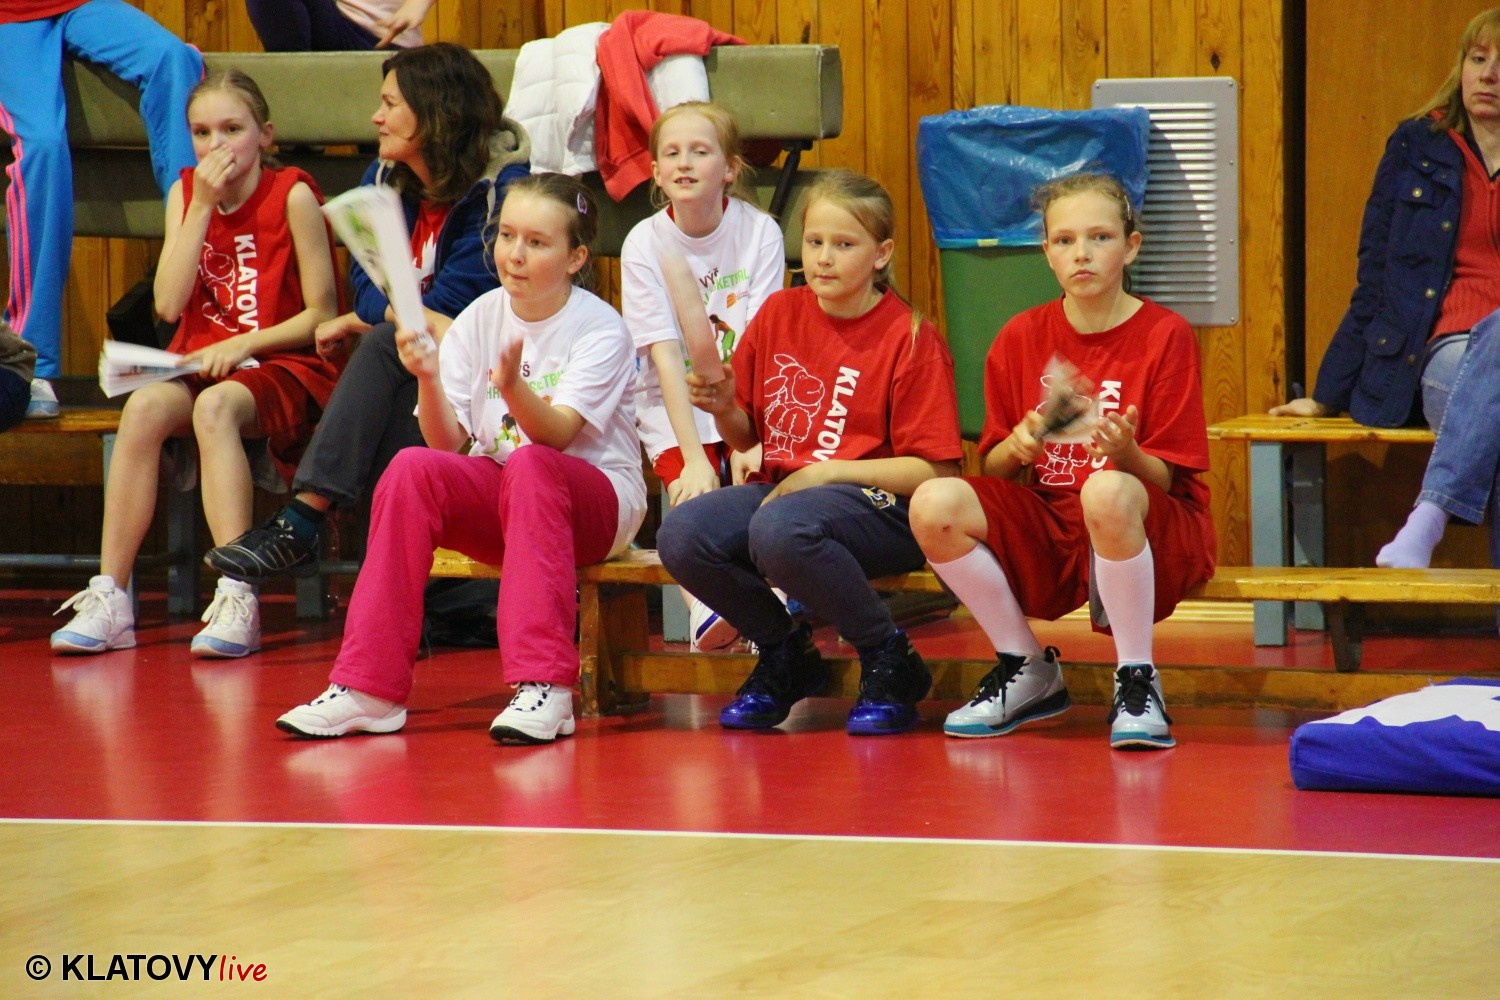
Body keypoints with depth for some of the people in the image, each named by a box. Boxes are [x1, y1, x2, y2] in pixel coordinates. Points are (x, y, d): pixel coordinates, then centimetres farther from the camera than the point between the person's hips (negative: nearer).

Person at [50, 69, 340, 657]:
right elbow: (169, 304, -4)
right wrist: (203, 207, -9)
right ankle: (109, 598, -29)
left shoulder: (292, 196, -5)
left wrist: (242, 345, -16)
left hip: (282, 366, -4)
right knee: (144, 407, -29)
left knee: (215, 407, -37)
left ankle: (237, 602, -42)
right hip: (199, 364, 4)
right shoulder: (186, 193, 7)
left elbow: (322, 315, -6)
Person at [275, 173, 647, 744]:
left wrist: (513, 387, -43)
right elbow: (448, 442, -5)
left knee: (529, 466, -36)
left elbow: (555, 434, -23)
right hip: (495, 499, 4)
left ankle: (544, 687, -43)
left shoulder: (600, 329, -8)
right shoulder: (479, 319, 3)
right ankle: (367, 688, -27)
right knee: (411, 470, -25)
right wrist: (428, 380, -24)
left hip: (596, 503, -4)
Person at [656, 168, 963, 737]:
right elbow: (747, 436, 18)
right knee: (680, 535, -23)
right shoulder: (779, 315, 10)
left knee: (779, 529, -38)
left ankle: (890, 663, -13)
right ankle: (785, 654, 6)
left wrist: (828, 473, -16)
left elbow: (936, 471, -11)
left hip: (879, 507, -6)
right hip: (779, 487, 6)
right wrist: (722, 408, -5)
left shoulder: (910, 339, -6)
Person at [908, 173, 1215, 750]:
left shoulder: (1165, 336, -6)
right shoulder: (1021, 338, 5)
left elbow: (1164, 479, -9)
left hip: (1159, 537, -4)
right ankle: (1028, 673, 0)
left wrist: (1127, 454, -31)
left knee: (1107, 492, -39)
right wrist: (1017, 448, -17)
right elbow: (993, 469, 6)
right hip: (1047, 535, 4)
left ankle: (1137, 683, -21)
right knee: (934, 504, -21)